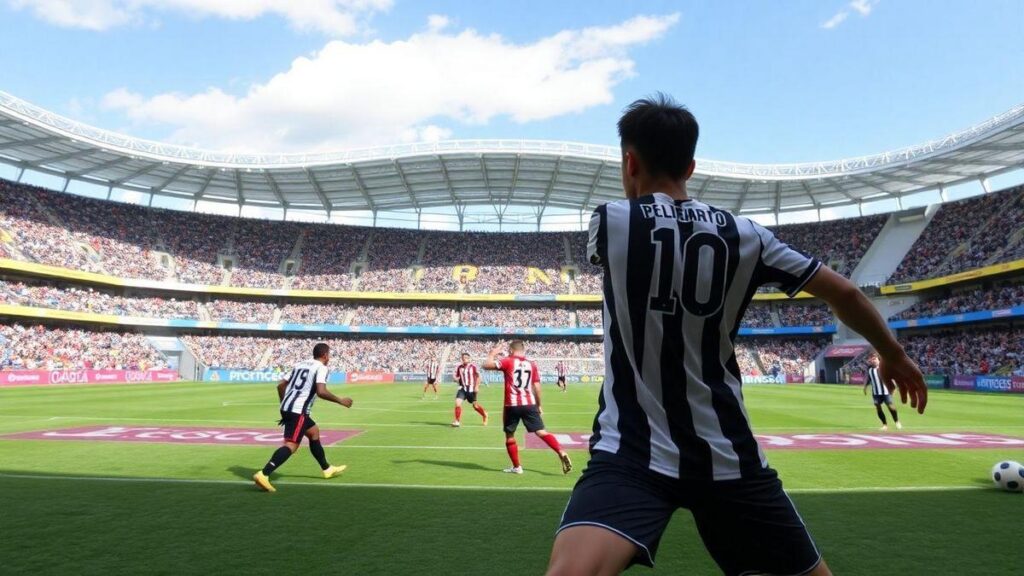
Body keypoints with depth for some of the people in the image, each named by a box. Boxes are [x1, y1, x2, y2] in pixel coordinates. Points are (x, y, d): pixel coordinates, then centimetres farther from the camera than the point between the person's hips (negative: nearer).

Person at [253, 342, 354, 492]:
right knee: (291, 444, -14)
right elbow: (321, 392, -19)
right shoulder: (321, 367, -4)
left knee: (314, 432, 25)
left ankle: (327, 469, 35)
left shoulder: (300, 364, 20)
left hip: (287, 407, 10)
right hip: (298, 411, -10)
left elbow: (281, 385, 19)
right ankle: (263, 474, -28)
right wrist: (340, 401, -7)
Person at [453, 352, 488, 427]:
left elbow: (478, 376, -2)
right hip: (462, 388, 3)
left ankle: (484, 415, 37)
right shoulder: (459, 367, 4)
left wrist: (477, 386, -11)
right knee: (457, 402, -15)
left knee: (475, 405, 7)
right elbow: (456, 376, 14)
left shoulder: (473, 366, -7)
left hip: (471, 389, -3)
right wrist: (456, 379, -10)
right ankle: (457, 421, -5)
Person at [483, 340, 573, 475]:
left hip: (512, 405, -3)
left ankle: (516, 467, 14)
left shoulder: (508, 361, -1)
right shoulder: (532, 364, 9)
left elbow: (486, 365, -6)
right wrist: (539, 405, 17)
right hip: (529, 404, 3)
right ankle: (561, 453, -12)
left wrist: (492, 353, 12)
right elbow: (537, 387, 8)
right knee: (541, 432, 3)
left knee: (509, 435, 12)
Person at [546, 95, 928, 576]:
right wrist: (893, 355, 28)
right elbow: (844, 293, 9)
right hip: (728, 455, 5)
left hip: (630, 453, -4)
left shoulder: (609, 221, -7)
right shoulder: (744, 235, 2)